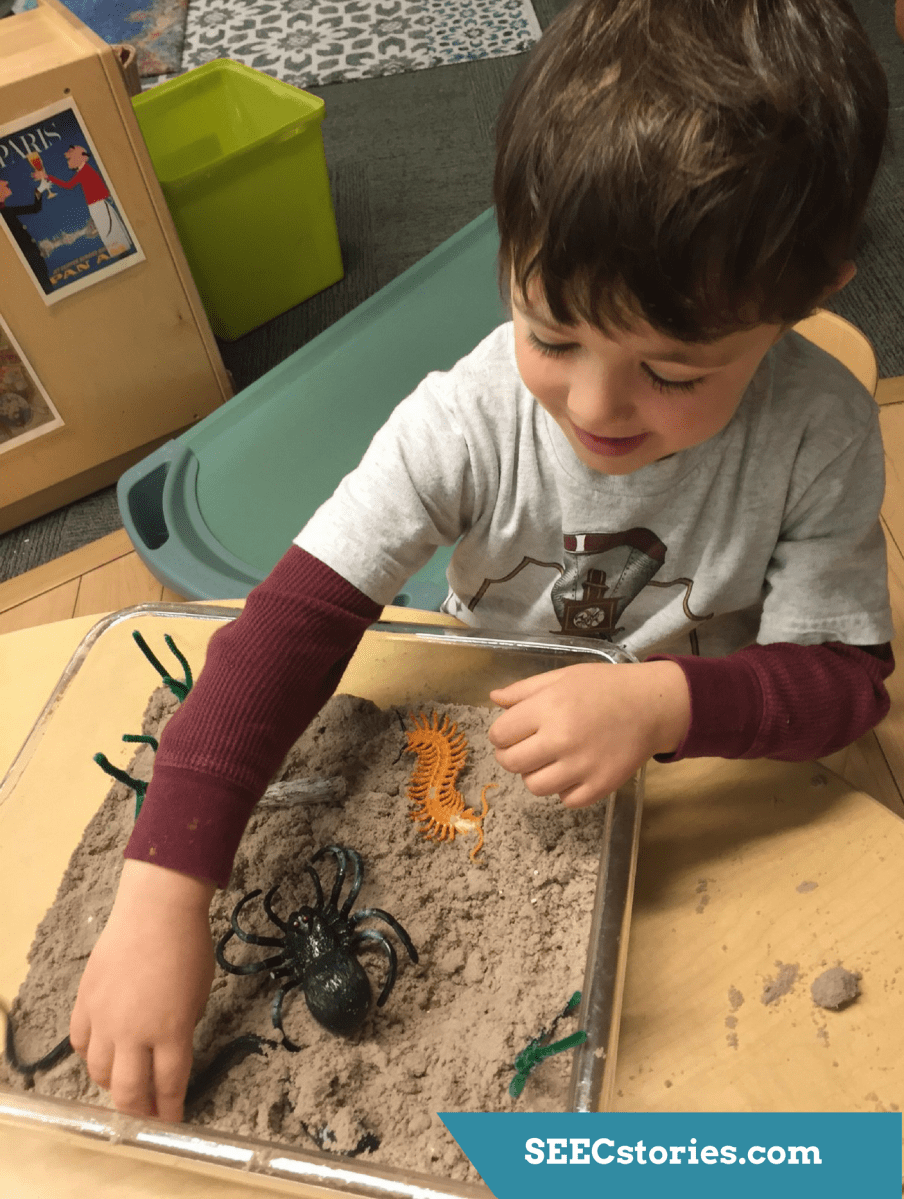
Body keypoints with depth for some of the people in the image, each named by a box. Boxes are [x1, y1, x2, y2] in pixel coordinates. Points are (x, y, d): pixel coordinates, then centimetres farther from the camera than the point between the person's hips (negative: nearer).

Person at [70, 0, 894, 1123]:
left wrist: (669, 700, -40)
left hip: (714, 752, 2)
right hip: (488, 741, -1)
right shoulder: (466, 423, -29)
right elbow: (292, 622, -33)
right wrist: (162, 892, -40)